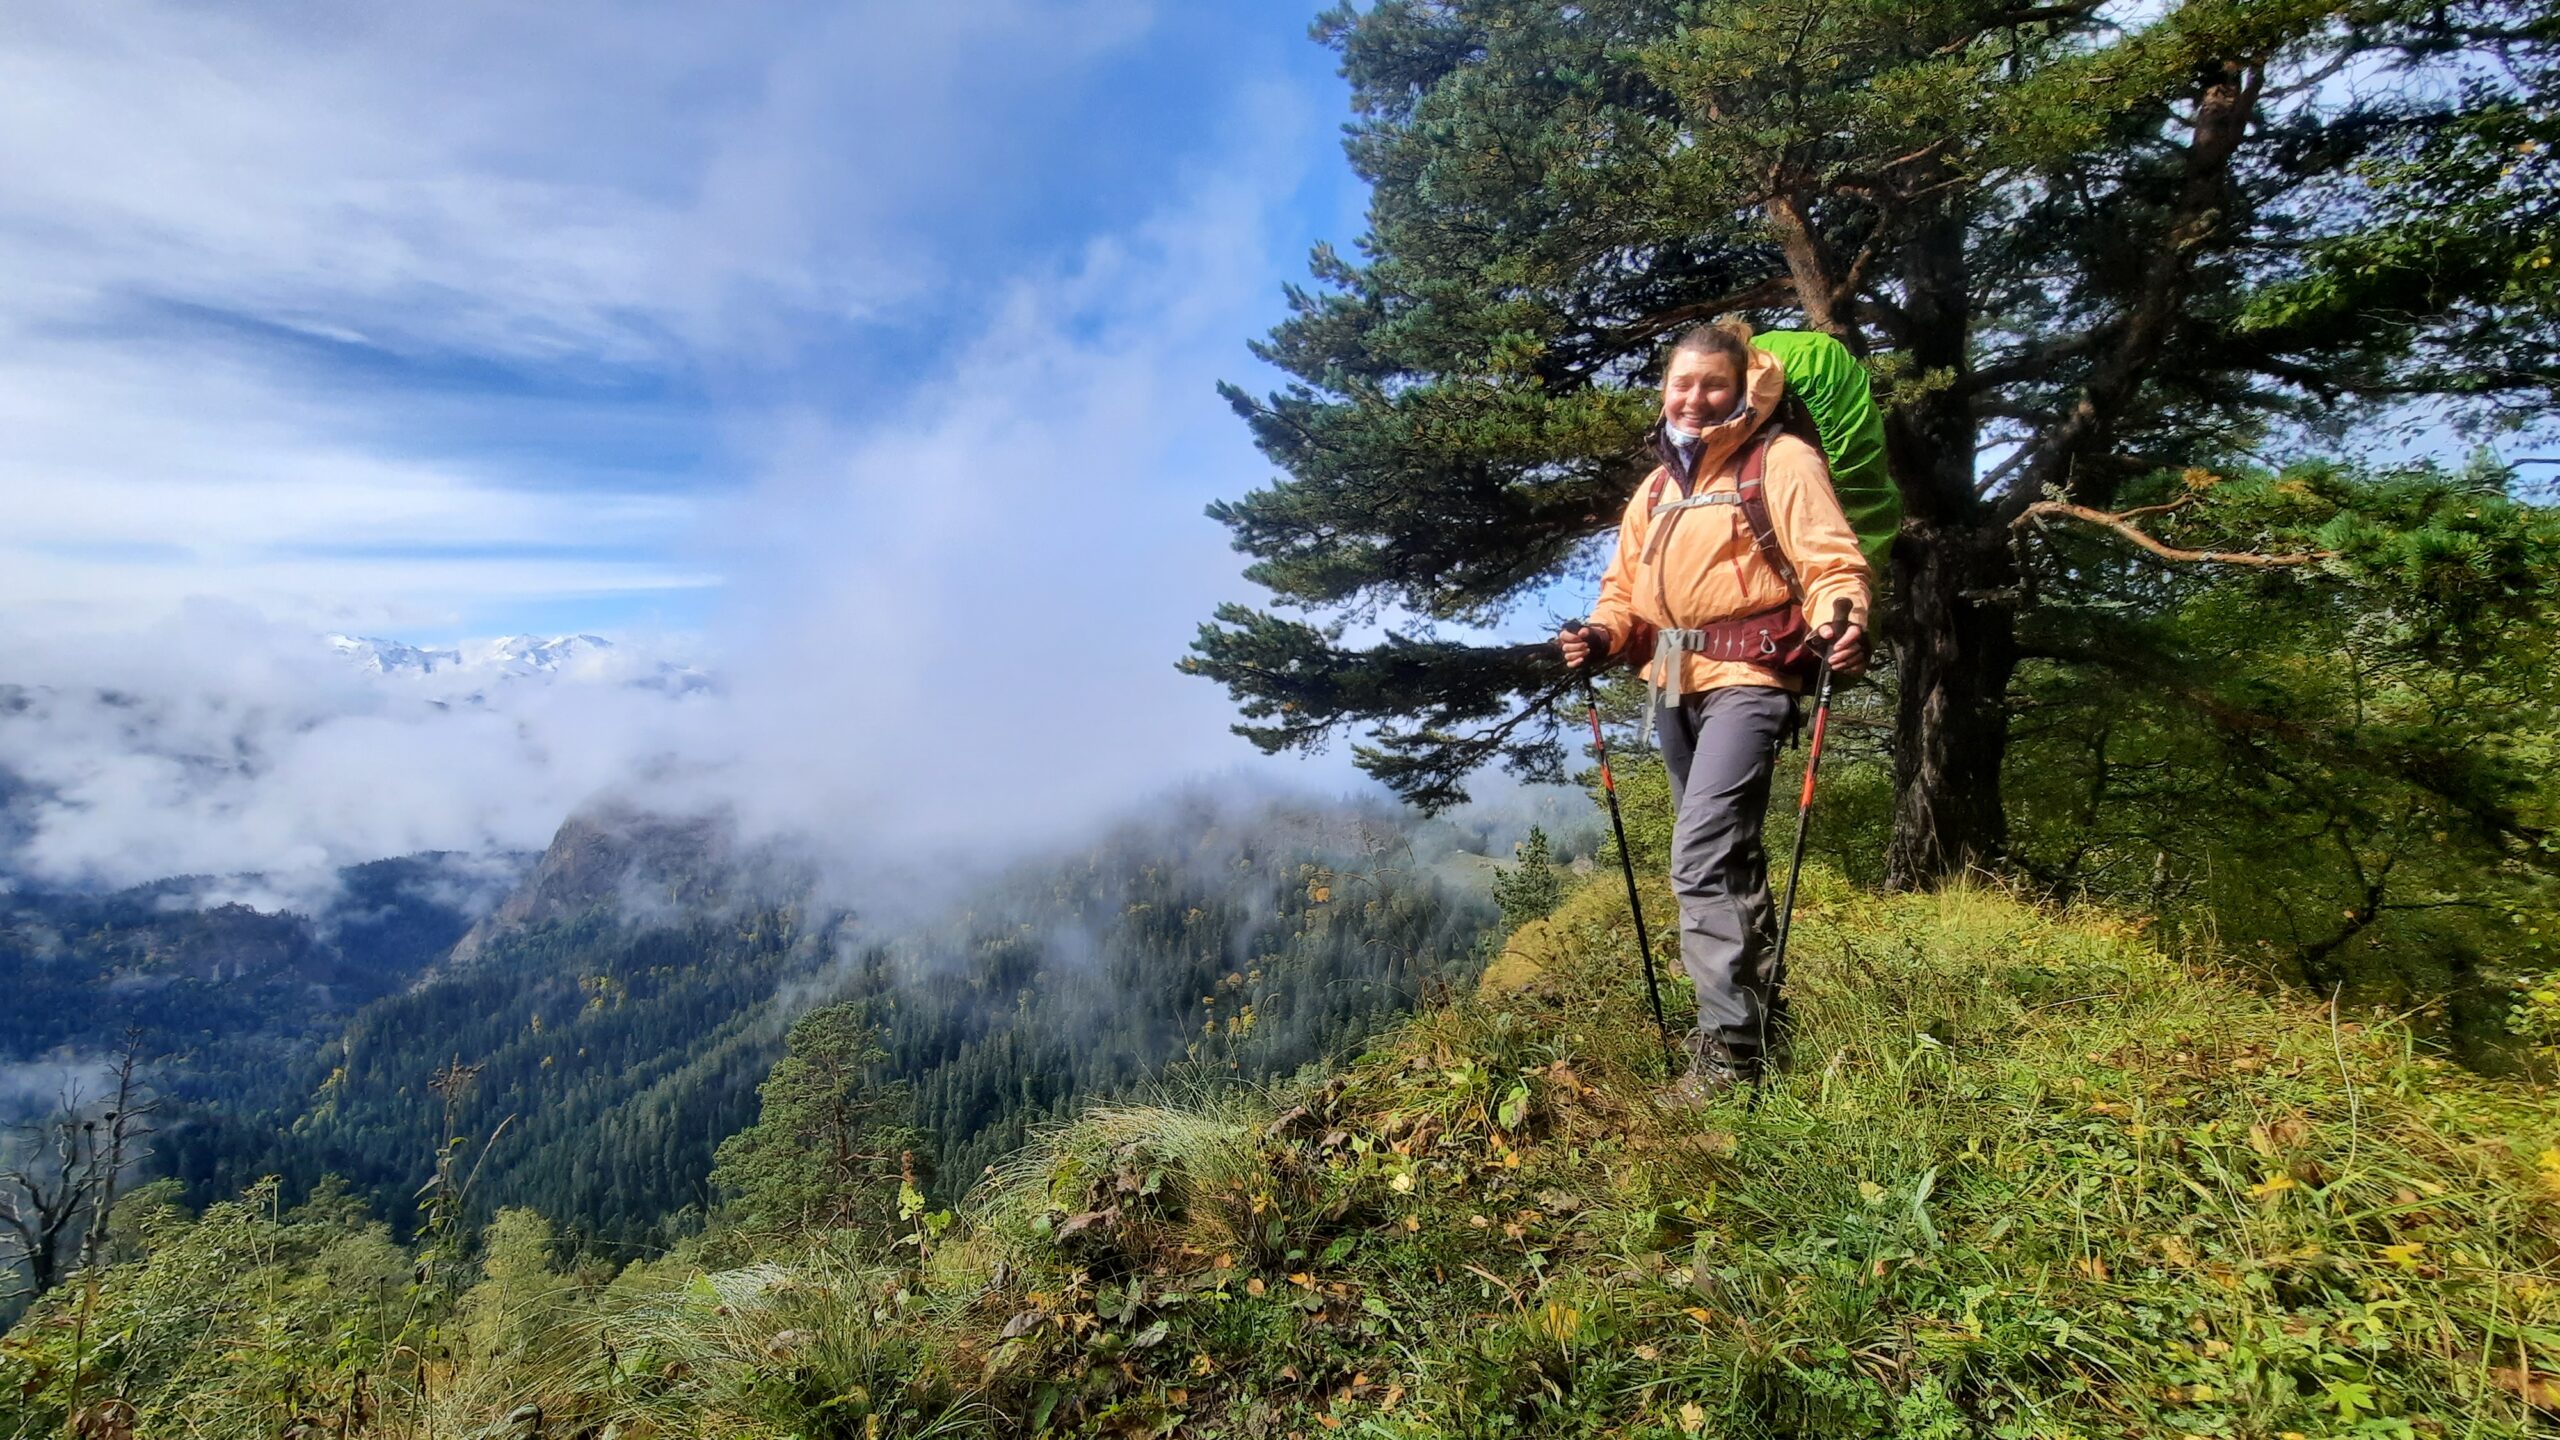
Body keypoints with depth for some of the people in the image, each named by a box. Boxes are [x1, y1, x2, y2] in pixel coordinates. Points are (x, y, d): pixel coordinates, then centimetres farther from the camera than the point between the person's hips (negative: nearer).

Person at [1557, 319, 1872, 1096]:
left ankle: (1728, 1047, -10)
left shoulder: (1781, 461, -2)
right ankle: (1763, 1011, 34)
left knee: (1703, 858, -18)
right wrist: (1603, 636, -2)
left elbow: (1831, 562, -10)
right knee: (1727, 858, 17)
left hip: (1746, 679, -8)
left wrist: (1841, 623, -30)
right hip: (1674, 686, 8)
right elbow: (1626, 584, 18)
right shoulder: (1657, 485, 18)